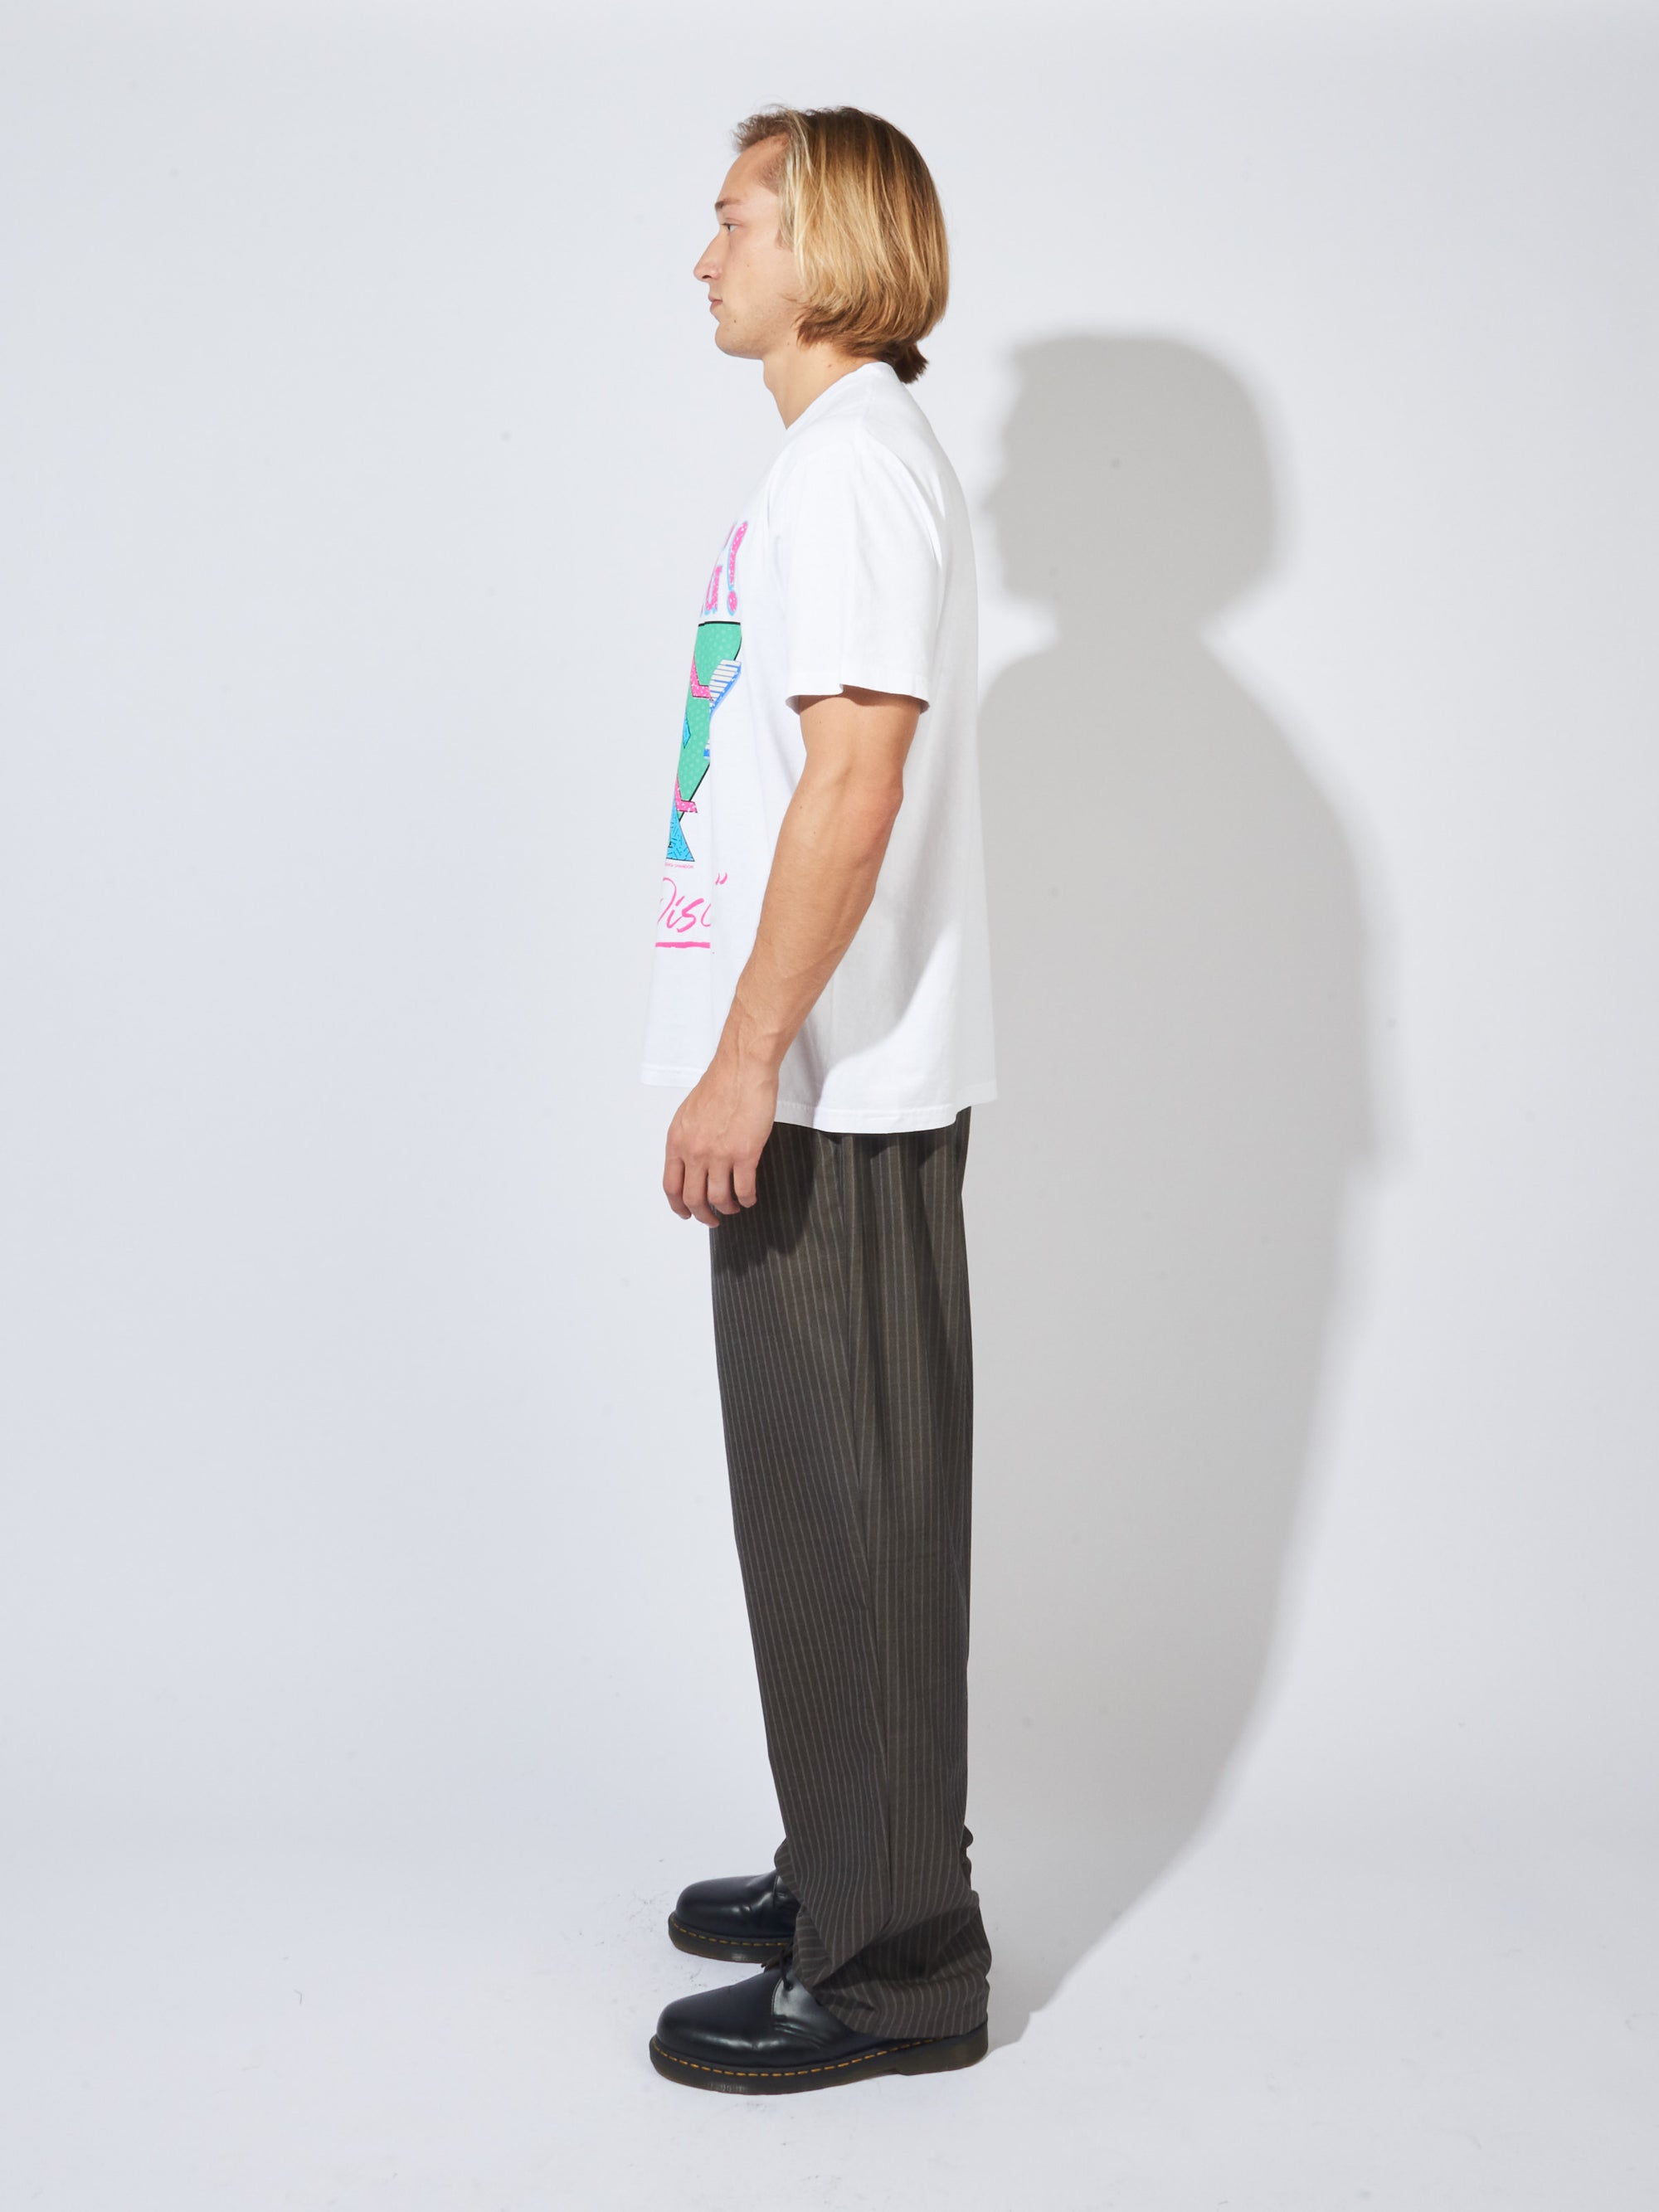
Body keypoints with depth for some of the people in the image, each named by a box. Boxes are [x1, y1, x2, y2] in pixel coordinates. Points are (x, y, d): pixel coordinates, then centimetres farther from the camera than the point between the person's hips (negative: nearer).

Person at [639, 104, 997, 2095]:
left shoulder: (851, 461, -13)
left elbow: (855, 777, -22)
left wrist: (746, 1061, -23)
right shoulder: (856, 457, 19)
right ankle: (850, 1871, 29)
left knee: (849, 1511, -4)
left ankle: (891, 1965, 6)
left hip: (832, 1095, -10)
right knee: (828, 1498, 17)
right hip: (831, 1086, 10)